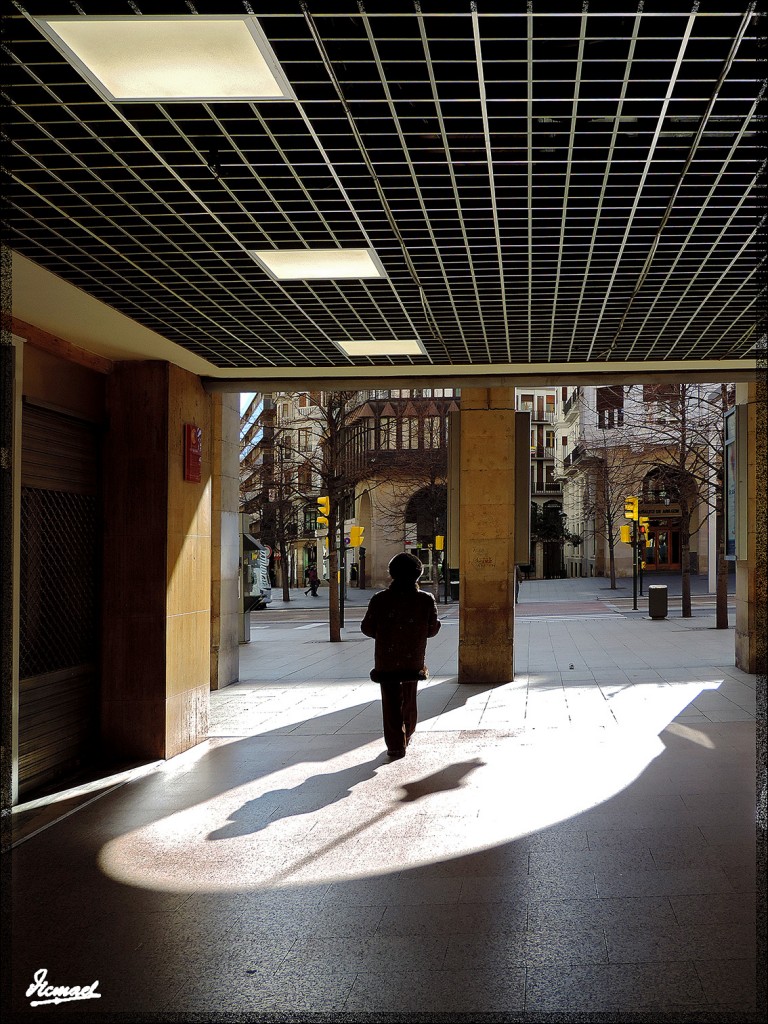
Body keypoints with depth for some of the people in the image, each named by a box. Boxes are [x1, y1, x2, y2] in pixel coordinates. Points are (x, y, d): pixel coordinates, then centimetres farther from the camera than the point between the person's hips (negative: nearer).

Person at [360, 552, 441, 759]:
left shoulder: (380, 599, -10)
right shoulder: (426, 600, -7)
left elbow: (367, 628, -4)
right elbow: (432, 629, 1)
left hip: (386, 659, -2)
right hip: (414, 659, 2)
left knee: (391, 701, 4)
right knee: (409, 699, 22)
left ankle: (396, 744, 0)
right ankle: (407, 735, 38)